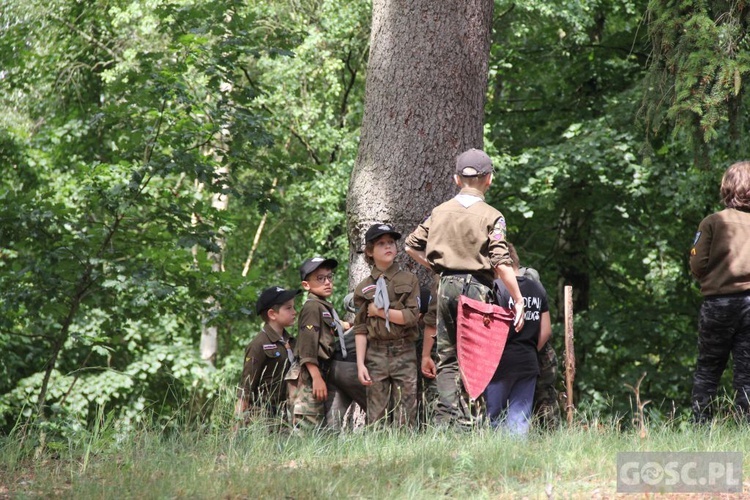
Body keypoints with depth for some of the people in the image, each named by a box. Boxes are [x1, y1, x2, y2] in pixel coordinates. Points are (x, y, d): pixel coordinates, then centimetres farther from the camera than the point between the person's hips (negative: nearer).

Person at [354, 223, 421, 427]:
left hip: (405, 353, -1)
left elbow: (412, 316, -6)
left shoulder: (409, 280, 6)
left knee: (406, 415, -3)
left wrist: (379, 311, -5)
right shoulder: (364, 288, 8)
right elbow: (360, 329, 5)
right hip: (376, 354, 1)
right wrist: (360, 364, -3)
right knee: (376, 416, 0)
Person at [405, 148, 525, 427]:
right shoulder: (491, 216, -6)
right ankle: (464, 418, -5)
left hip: (446, 287, 4)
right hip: (475, 288, -4)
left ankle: (446, 415, 0)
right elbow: (501, 263, -12)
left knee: (447, 357, 9)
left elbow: (411, 246, 12)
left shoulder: (440, 212, 8)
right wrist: (518, 300, -7)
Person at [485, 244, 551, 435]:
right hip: (529, 363, 6)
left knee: (491, 418, 0)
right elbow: (546, 331, 12)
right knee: (520, 420, 6)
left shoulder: (498, 286, -10)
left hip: (502, 362, -6)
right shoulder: (537, 288, 10)